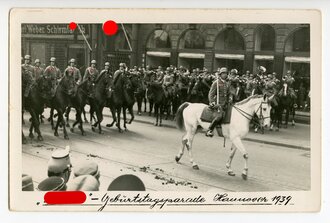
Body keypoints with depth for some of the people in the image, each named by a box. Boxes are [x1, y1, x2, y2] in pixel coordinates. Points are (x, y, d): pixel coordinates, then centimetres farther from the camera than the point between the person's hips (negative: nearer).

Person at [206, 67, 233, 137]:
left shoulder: (227, 84, 17)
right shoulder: (216, 83, -3)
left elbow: (229, 93, 26)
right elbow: (211, 94, -7)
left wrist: (230, 98, 3)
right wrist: (212, 103, -19)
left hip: (225, 104, 8)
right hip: (218, 103, -8)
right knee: (220, 115, -30)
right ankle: (209, 130, -24)